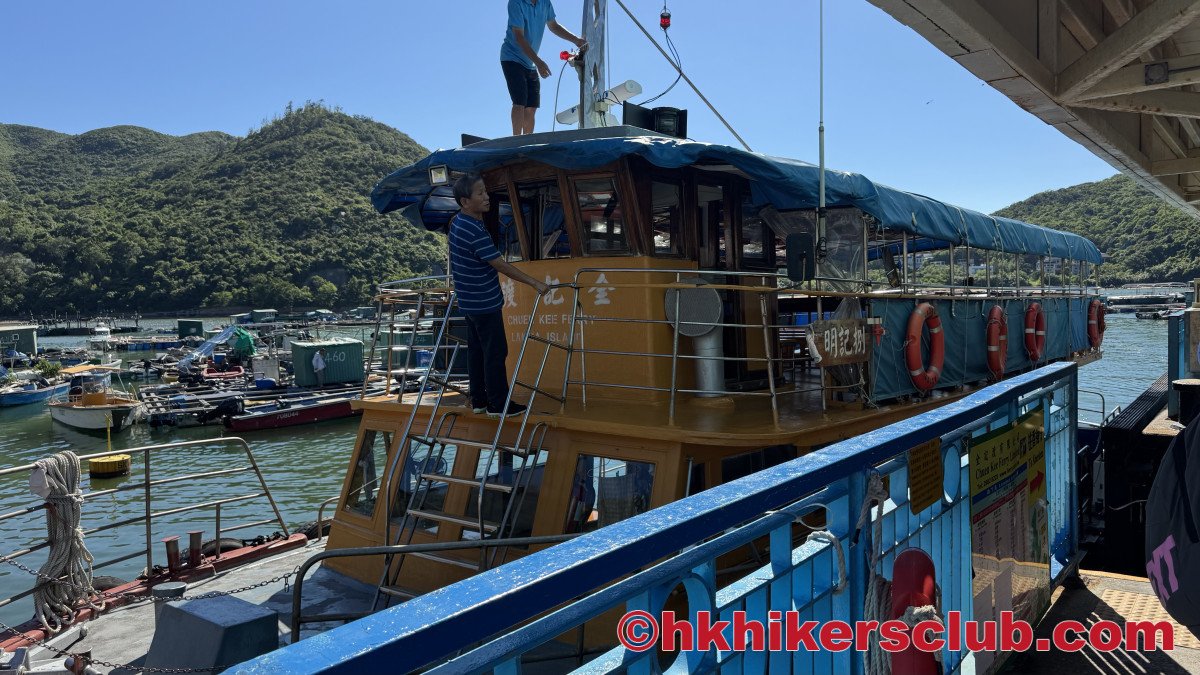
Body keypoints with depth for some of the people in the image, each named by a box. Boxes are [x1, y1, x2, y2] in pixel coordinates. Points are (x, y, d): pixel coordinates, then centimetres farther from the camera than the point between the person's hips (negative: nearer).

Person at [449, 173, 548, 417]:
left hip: (470, 301, 10)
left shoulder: (457, 222, 7)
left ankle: (479, 400, 22)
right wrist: (535, 283, -20)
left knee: (476, 349, 14)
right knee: (495, 352, -2)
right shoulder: (475, 230, -24)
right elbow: (501, 265, -24)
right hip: (485, 303, -10)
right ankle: (498, 404, 4)